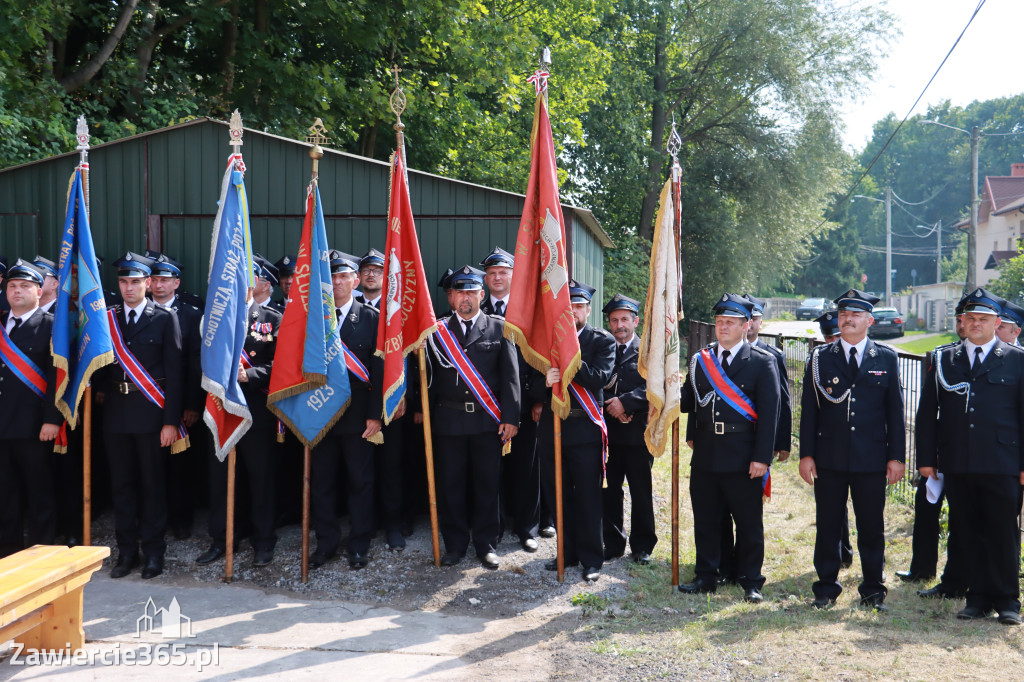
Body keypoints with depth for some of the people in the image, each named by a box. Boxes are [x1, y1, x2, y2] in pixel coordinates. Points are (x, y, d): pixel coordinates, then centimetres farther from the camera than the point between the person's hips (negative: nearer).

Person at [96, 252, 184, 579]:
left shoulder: (165, 318, -2)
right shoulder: (107, 319, 9)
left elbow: (174, 372, -5)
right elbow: (99, 365, 14)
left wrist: (171, 420, -10)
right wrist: (104, 391, -5)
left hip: (151, 413, -3)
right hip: (116, 413, 4)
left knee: (153, 484, 4)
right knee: (122, 484, 10)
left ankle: (153, 551, 14)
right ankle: (126, 550, 20)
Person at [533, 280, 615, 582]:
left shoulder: (603, 341, 1)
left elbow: (601, 378, -15)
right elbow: (533, 382, 3)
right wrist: (545, 382, -19)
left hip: (585, 429, -4)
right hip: (551, 427, 4)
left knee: (588, 497, 2)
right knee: (559, 495, 12)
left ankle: (591, 559, 13)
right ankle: (569, 551, 26)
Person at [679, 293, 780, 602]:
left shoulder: (763, 362, -2)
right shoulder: (700, 359, 10)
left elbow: (769, 412, -7)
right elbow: (691, 402, 10)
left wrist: (762, 457, -12)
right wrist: (674, 398, -14)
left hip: (743, 457, -4)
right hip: (705, 455, 4)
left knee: (748, 522, 7)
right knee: (705, 519, 13)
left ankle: (751, 582, 21)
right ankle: (706, 577, 26)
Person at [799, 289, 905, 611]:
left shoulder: (887, 358, 5)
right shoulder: (820, 358, 4)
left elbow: (895, 411, 5)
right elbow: (809, 410, 3)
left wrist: (896, 456, 1)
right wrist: (806, 454, -2)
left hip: (871, 460, 0)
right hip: (829, 460, 0)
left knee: (872, 526, 8)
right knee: (827, 525, 7)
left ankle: (873, 590, 23)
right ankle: (827, 587, 20)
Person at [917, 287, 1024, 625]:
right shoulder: (943, 360, 10)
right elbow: (927, 413, 9)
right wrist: (926, 458, 3)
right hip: (957, 464, 2)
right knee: (970, 532, 9)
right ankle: (979, 597, 20)